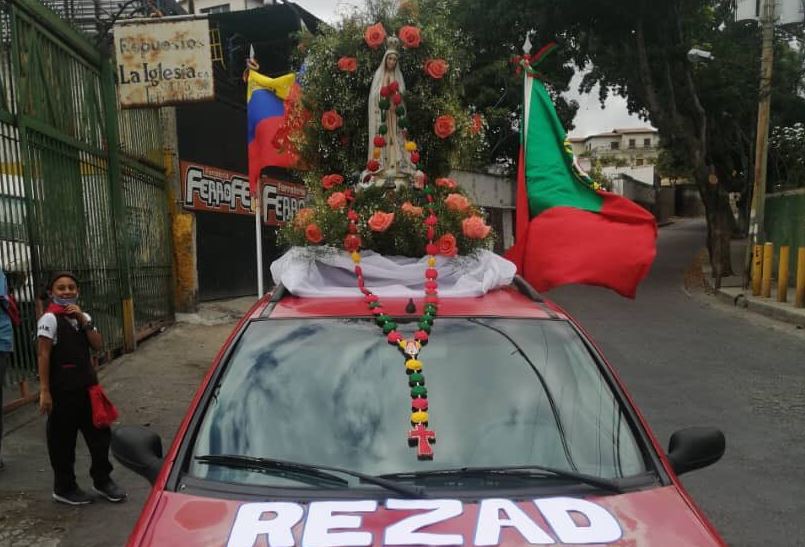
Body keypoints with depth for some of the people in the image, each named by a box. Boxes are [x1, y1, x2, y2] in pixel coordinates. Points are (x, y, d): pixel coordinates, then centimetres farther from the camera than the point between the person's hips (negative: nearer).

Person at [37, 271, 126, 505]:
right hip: (62, 389, -6)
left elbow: (98, 345, 1)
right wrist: (44, 391, -16)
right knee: (63, 439, 7)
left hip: (87, 385, 6)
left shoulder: (83, 316, 10)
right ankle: (64, 488, 23)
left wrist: (83, 320, -9)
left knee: (99, 433, 12)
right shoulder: (50, 319, -10)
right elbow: (44, 356, -13)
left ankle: (102, 480, 28)